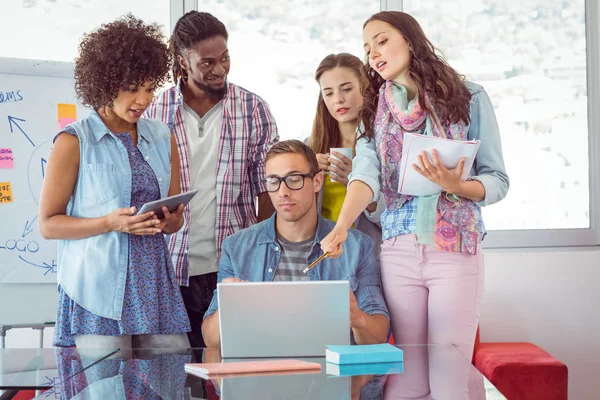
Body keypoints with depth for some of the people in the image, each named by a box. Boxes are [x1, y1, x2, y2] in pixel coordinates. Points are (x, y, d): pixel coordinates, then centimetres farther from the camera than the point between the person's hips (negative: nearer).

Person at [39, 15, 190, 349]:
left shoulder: (162, 138, 13)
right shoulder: (74, 142, -2)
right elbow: (48, 224, -3)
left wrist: (170, 221, -4)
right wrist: (110, 223, -16)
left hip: (155, 288, 5)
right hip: (99, 292, -4)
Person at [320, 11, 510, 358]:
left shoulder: (468, 98, 3)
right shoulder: (375, 113, 11)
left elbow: (497, 181, 2)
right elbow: (366, 175, -7)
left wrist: (456, 186, -19)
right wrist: (341, 227, -26)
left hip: (456, 249, -3)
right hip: (397, 251, 3)